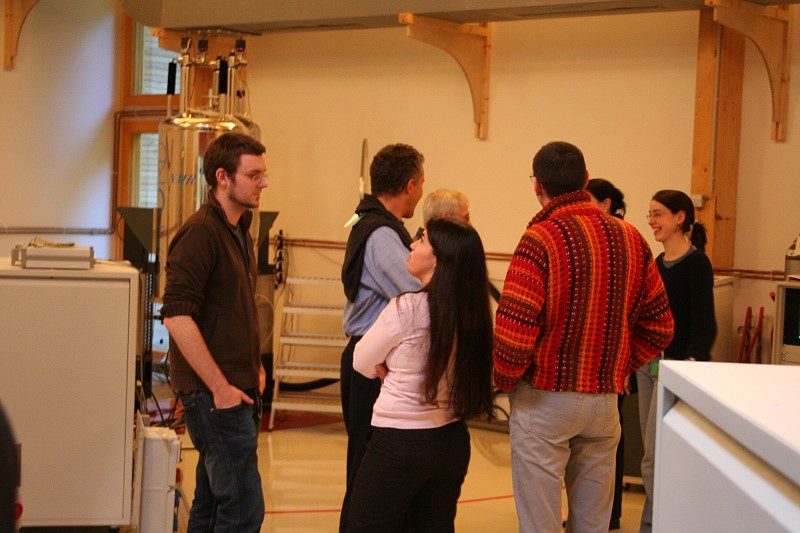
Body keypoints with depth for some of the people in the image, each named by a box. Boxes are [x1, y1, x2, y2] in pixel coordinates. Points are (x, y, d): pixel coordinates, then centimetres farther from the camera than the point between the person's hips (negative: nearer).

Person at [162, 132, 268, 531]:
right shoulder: (201, 232, -14)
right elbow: (176, 316, -22)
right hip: (217, 393, -9)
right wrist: (220, 387, -20)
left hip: (237, 388, 9)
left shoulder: (238, 230, 16)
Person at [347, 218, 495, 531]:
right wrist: (398, 371, 1)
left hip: (399, 444, -6)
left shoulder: (407, 307, -19)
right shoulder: (473, 310, -2)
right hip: (453, 441, 6)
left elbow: (362, 363, -5)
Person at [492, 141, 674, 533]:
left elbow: (514, 333, -20)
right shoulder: (630, 238, 3)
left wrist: (505, 381, -3)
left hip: (545, 399, -5)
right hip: (605, 399, 6)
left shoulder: (540, 240, -15)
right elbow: (659, 325, 8)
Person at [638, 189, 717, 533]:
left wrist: (692, 365, -24)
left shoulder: (696, 263, -10)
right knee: (655, 455, 10)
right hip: (649, 364, 8)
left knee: (655, 460, -8)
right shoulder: (657, 263, 13)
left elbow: (704, 323, -15)